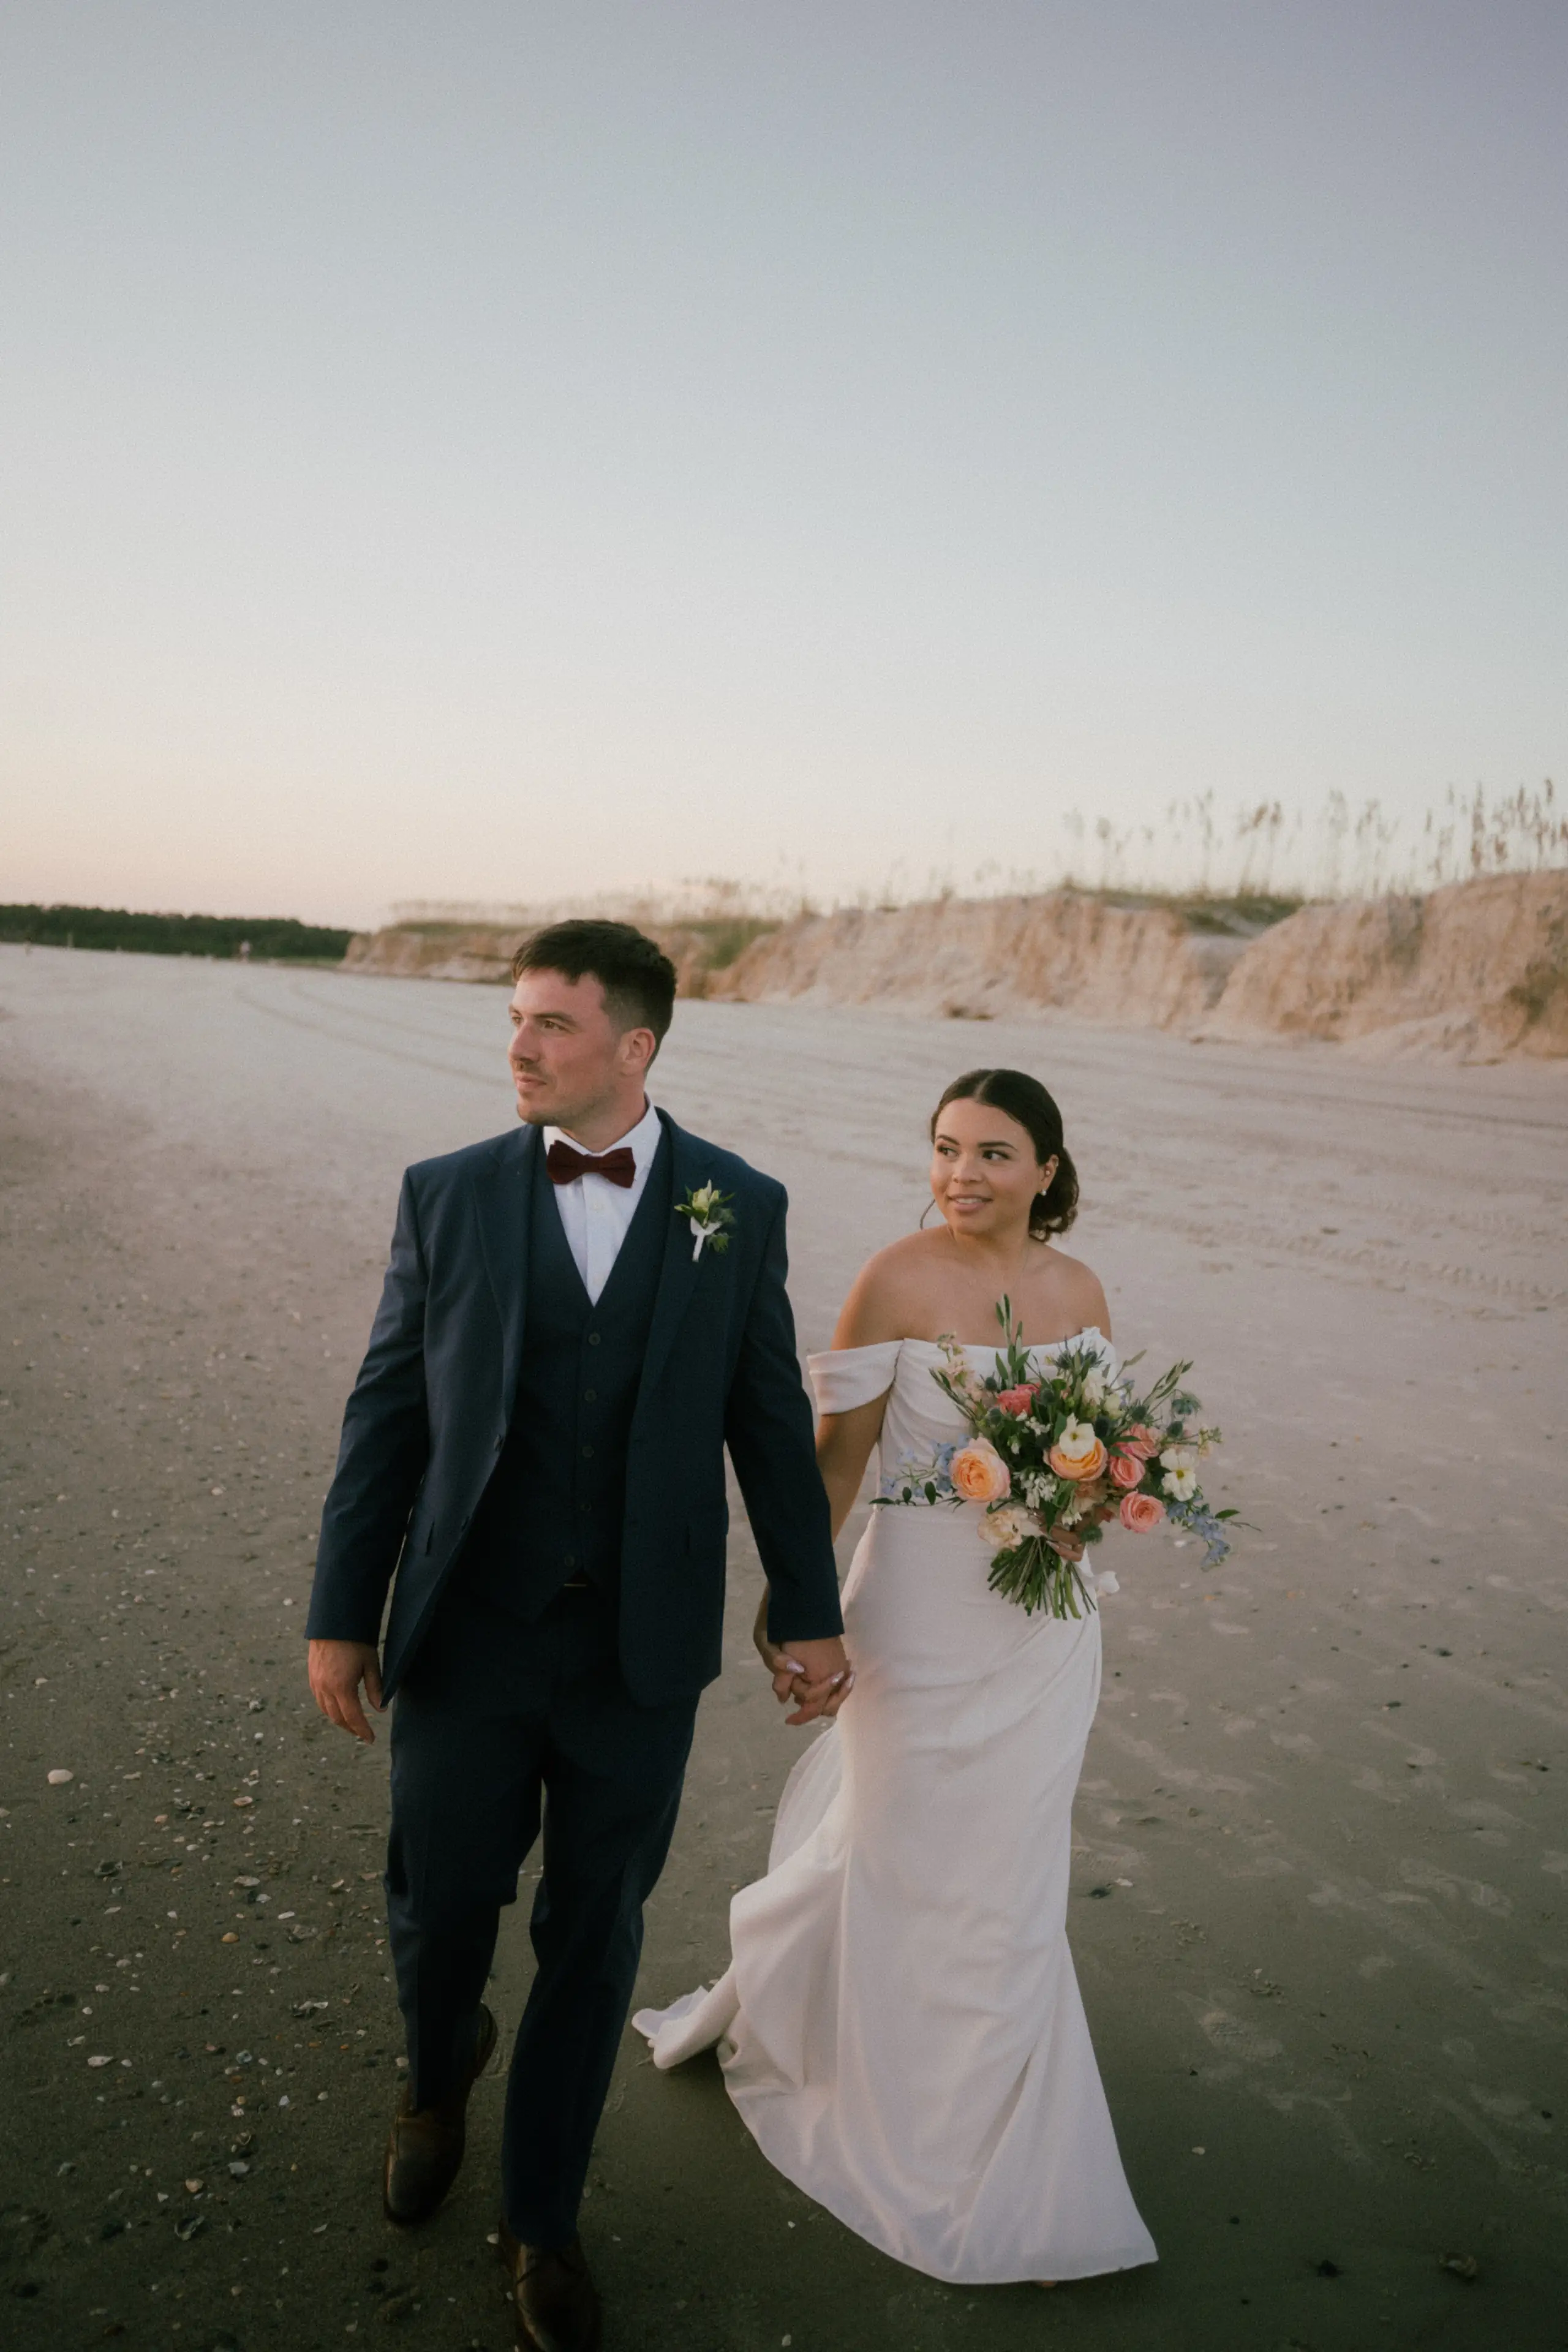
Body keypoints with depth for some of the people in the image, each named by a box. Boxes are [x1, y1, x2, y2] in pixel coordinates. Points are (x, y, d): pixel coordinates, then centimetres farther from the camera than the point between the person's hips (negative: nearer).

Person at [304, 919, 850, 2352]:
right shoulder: (448, 1194, -3)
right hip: (466, 1637, 1)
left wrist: (808, 1612, 4)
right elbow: (387, 1413, 1)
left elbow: (772, 1421, 2)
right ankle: (441, 2078, 51)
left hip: (641, 1651, 0)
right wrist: (341, 1613, 2)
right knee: (439, 1909, 14)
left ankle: (543, 2218, 38)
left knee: (595, 1938, 13)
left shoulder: (740, 1207, -3)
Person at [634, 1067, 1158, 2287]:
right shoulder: (900, 1281, -16)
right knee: (922, 1856, 14)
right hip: (927, 1619, -5)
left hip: (1045, 1625, 5)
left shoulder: (1080, 1290, -1)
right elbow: (837, 1456, -11)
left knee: (1001, 1872, 19)